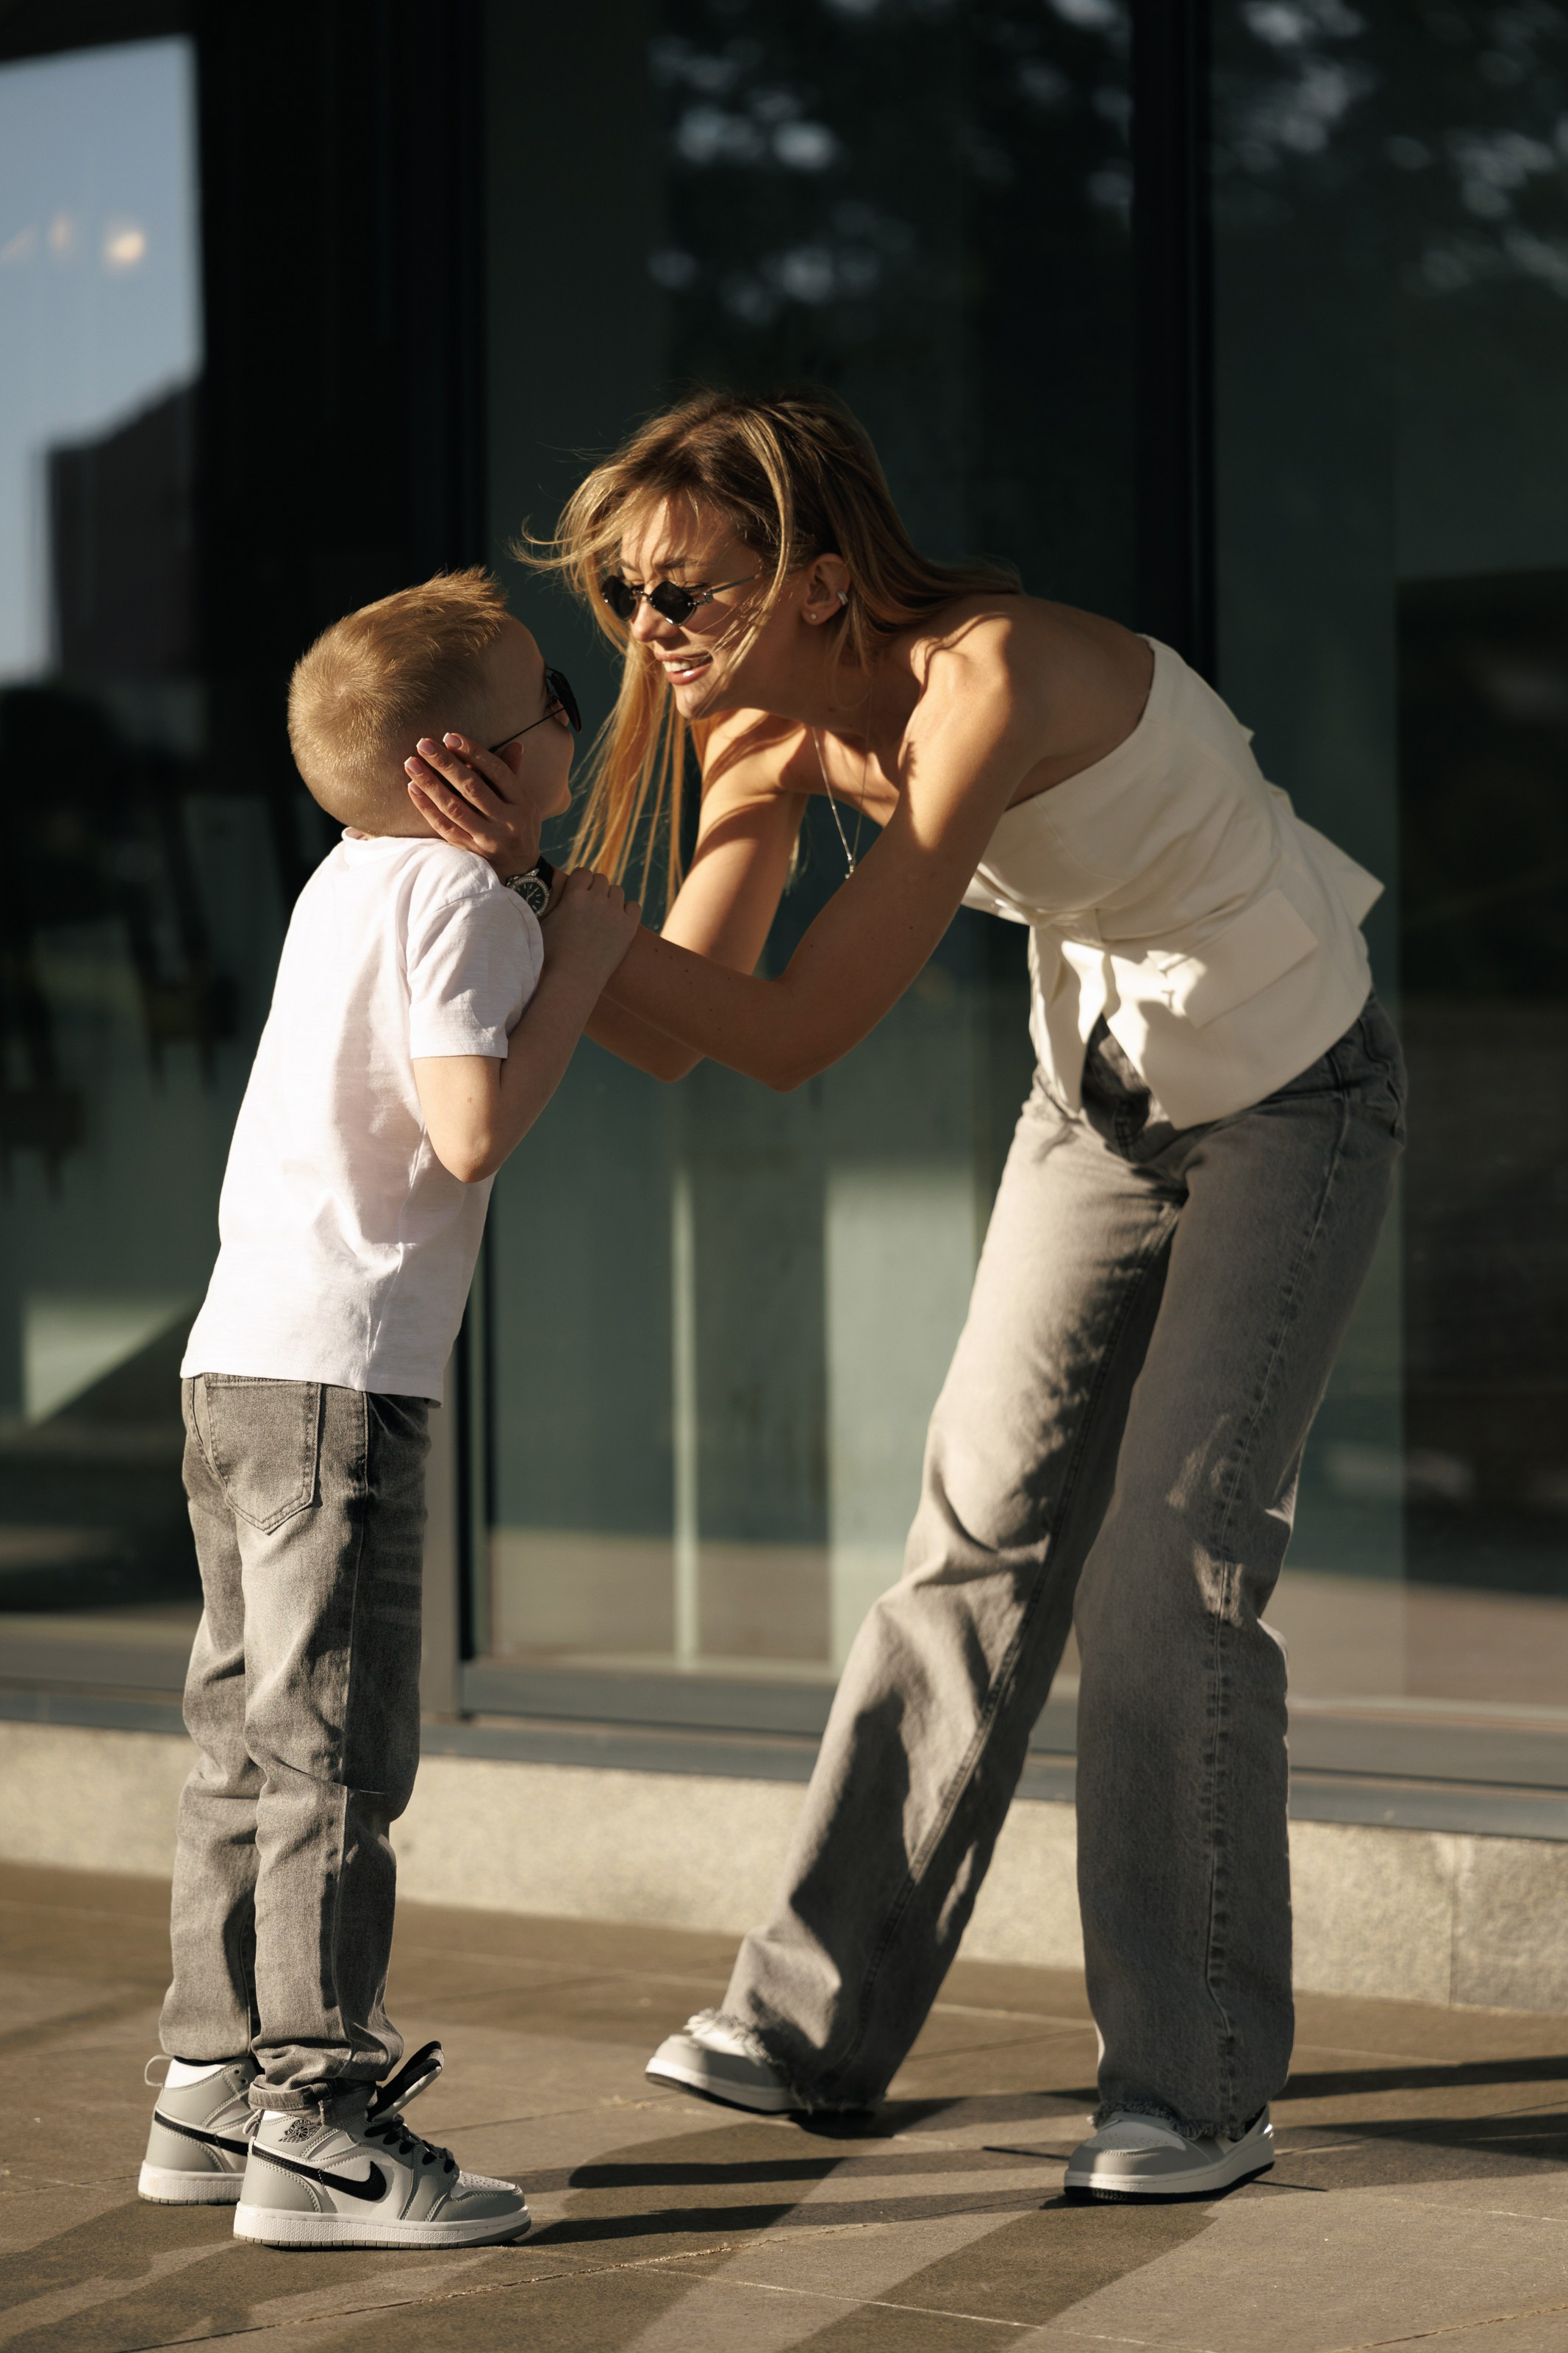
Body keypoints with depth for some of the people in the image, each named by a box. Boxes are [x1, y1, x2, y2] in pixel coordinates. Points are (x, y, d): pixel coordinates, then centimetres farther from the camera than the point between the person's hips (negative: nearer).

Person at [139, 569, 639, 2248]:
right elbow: (474, 1129, -21)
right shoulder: (465, 898, -11)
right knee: (333, 1748, -8)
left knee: (251, 1734, 14)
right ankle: (318, 2124, -7)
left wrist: (556, 942, 25)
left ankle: (214, 2087, 21)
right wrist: (581, 961, -11)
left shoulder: (353, 879, 17)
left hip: (238, 1355, 9)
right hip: (338, 1370, -9)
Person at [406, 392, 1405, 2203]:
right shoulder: (778, 729, -10)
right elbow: (677, 1028, -11)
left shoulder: (987, 679, -34)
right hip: (1104, 1102, 7)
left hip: (1292, 1112, -7)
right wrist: (497, 894, -25)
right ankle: (825, 2020, 14)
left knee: (1170, 1572, -11)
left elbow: (795, 1033, -35)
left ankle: (1196, 2085, 0)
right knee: (983, 1537, 6)